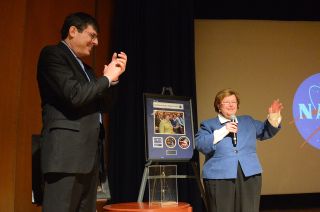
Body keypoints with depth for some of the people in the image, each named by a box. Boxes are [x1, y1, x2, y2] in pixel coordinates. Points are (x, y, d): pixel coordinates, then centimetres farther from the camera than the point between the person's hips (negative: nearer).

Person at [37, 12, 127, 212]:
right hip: (67, 151, -9)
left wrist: (112, 76, 10)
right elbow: (74, 95, -17)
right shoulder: (52, 54, -2)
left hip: (89, 153, 9)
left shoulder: (85, 67, 24)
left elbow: (103, 105, 22)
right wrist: (107, 78, -3)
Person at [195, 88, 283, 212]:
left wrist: (273, 116, 4)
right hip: (219, 177, -3)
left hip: (249, 176, 4)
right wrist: (223, 131, -13)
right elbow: (200, 145, -7)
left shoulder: (248, 121, 21)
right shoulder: (208, 125, 7)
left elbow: (266, 131, 22)